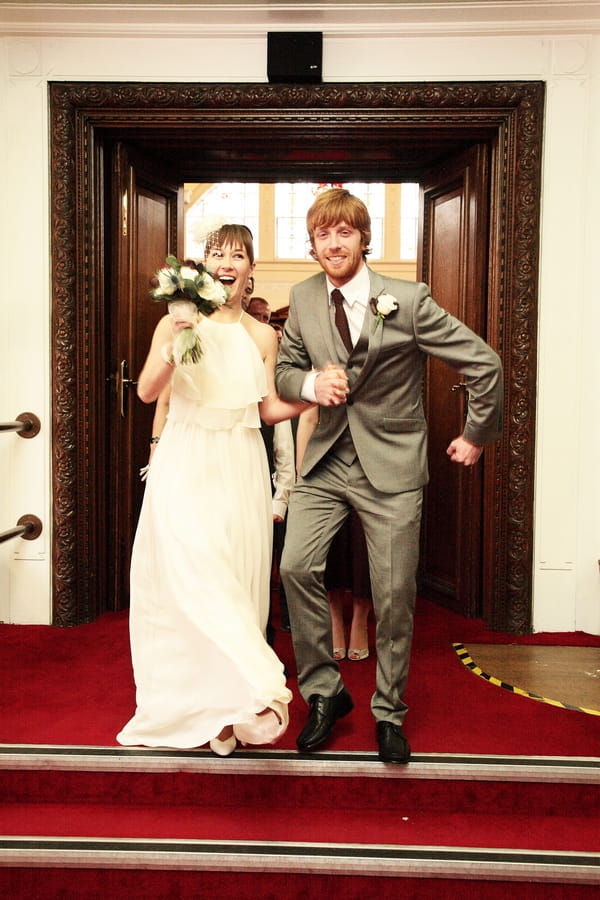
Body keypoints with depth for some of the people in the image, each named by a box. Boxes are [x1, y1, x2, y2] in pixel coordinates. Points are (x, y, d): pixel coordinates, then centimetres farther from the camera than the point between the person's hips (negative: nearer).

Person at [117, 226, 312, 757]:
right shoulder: (177, 322, 3)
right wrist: (174, 347, -20)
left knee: (236, 581, 2)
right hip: (185, 463, -1)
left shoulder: (263, 335, 9)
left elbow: (270, 409, 10)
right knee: (189, 573, -13)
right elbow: (147, 392, -6)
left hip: (239, 469, 2)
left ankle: (230, 703, 14)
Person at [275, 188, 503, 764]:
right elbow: (284, 372, 12)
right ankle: (323, 693, 10)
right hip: (326, 461, 3)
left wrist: (477, 436, 3)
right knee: (296, 567, -12)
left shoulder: (407, 301, -11)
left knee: (394, 595, 2)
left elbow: (483, 364, -5)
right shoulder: (303, 299, 2)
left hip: (390, 466, -3)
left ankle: (389, 713, 24)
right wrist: (311, 383, -11)